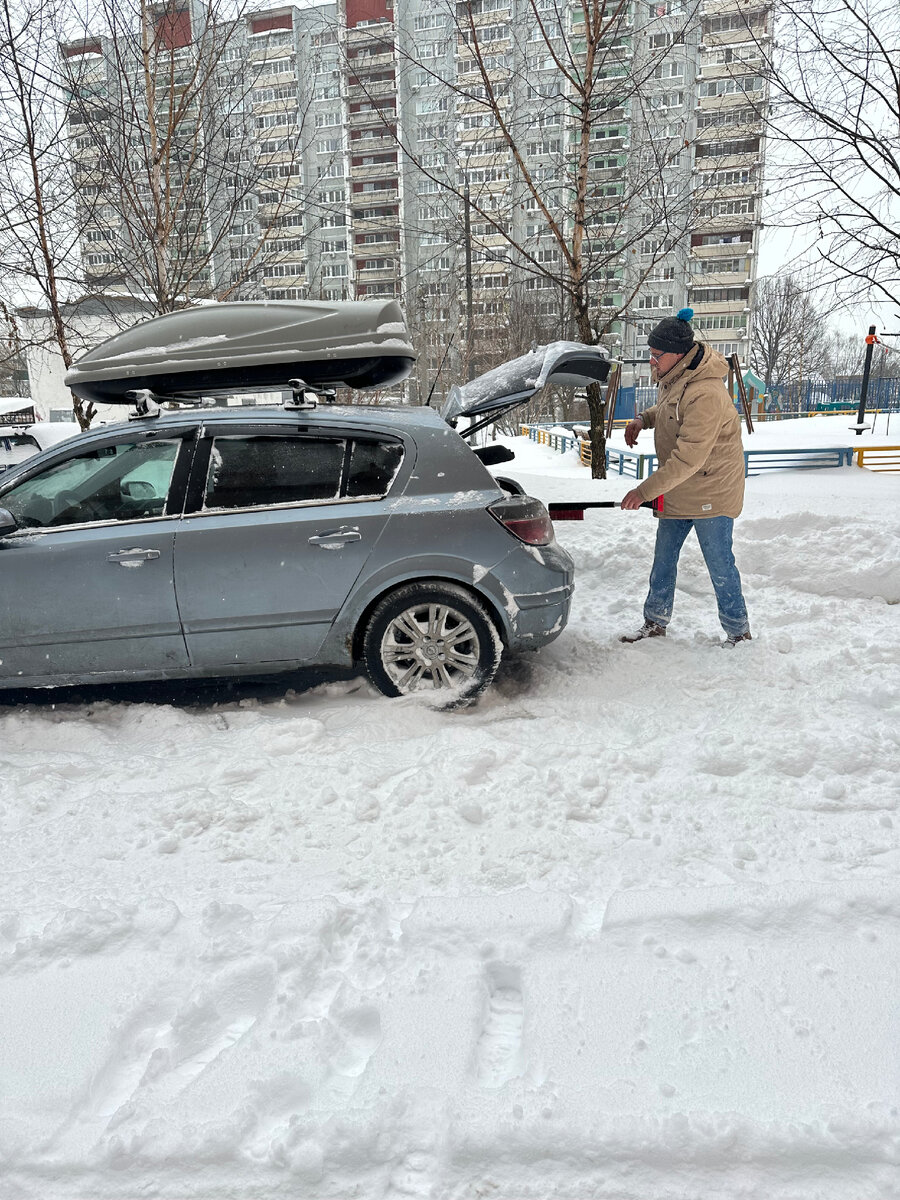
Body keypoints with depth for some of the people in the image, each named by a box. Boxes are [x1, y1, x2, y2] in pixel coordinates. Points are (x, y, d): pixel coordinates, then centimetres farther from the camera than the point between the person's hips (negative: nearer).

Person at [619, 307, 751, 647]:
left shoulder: (705, 394, -30)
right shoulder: (674, 377, 0)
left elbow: (688, 459, -32)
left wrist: (644, 491, -28)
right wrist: (643, 419, 3)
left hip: (711, 493, -9)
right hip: (677, 490, 9)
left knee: (720, 567, 4)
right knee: (663, 561, 17)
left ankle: (739, 632, 22)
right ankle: (655, 623, 31)